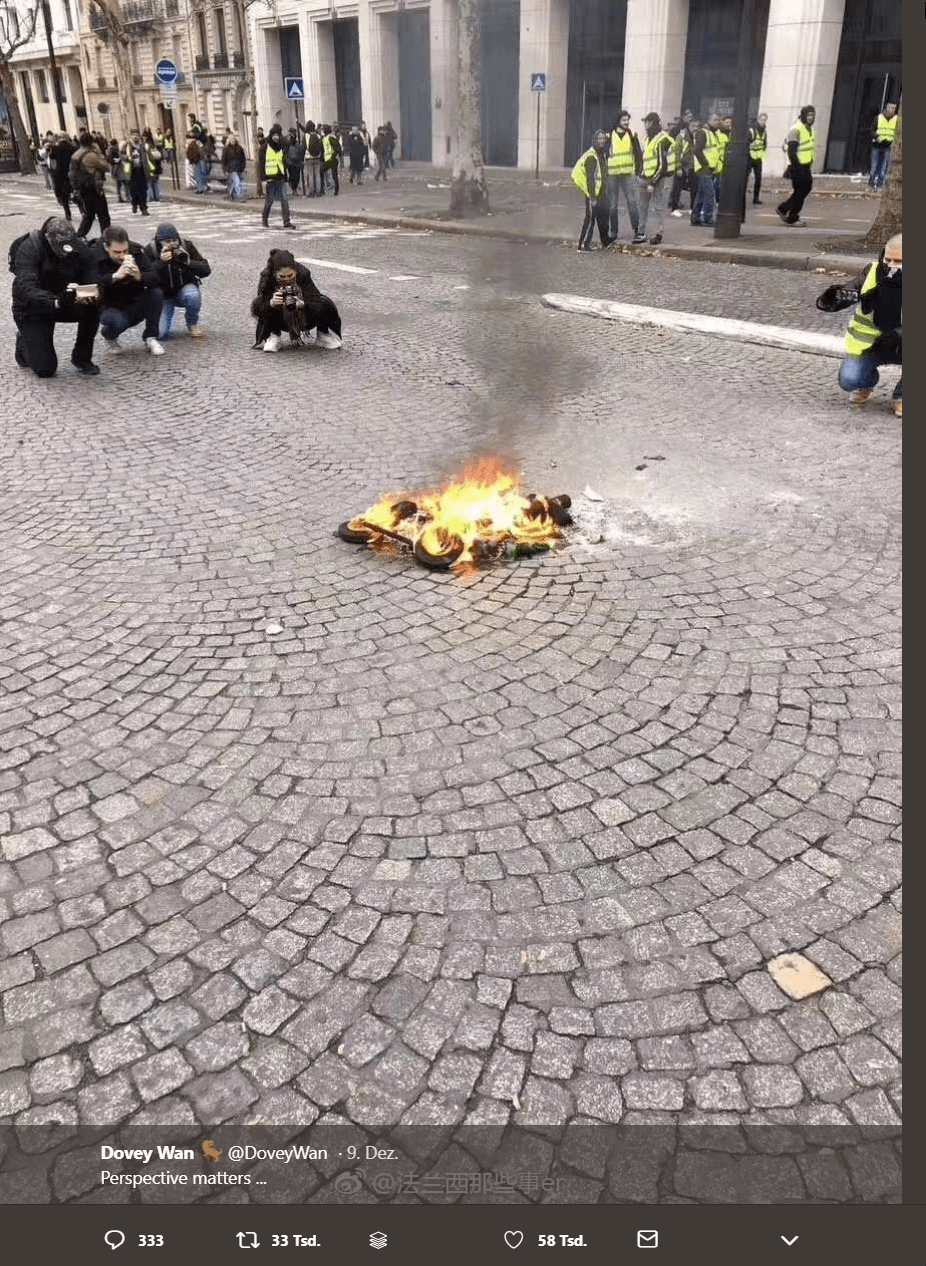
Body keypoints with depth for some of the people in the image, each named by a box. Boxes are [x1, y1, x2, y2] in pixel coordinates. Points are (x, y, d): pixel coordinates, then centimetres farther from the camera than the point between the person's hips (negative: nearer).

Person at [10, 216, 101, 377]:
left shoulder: (80, 249, -12)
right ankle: (25, 343, 23)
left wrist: (90, 296, -41)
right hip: (32, 309, -4)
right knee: (45, 369, -13)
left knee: (93, 308, -29)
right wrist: (57, 302, -53)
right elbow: (26, 290, -35)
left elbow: (92, 283, -15)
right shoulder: (28, 248, -24)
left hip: (64, 303, 4)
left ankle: (81, 357, -6)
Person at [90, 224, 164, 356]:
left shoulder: (136, 250, -6)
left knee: (156, 293, -24)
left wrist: (139, 277, -37)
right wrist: (115, 277, -40)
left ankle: (150, 338, -5)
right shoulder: (93, 256, -14)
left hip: (135, 305, 4)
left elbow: (155, 277, -16)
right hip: (111, 307, -4)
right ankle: (108, 336, 3)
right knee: (117, 323, -38)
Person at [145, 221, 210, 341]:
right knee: (160, 334, -17)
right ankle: (170, 311, 19)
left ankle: (192, 324, -5)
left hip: (184, 288, 1)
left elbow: (206, 270, -14)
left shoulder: (186, 245, -13)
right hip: (163, 294, 0)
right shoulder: (150, 250, -15)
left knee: (193, 295, -38)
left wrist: (188, 261, -32)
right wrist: (161, 262, -36)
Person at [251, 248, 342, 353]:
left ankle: (322, 335, 3)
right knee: (257, 303, -28)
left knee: (325, 304, -29)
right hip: (282, 321, 0)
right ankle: (273, 336, 0)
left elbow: (315, 300, -30)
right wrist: (271, 303, -51)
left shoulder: (303, 273, -25)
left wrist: (303, 304, -53)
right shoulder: (267, 276, -24)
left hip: (305, 319, 0)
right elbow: (257, 309, -28)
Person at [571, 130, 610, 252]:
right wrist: (592, 197, -26)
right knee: (590, 218, -7)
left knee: (603, 216, 18)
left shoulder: (602, 154, 12)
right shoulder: (591, 156, -16)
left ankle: (605, 241, 31)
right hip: (593, 193, -9)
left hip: (601, 193, 9)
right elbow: (590, 178, -22)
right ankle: (583, 244, -3)